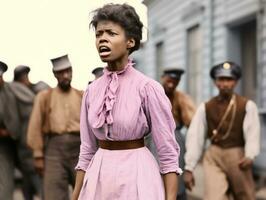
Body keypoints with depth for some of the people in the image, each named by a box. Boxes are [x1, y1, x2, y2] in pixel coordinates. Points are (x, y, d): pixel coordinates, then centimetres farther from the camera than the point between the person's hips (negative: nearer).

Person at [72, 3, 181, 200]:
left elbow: (168, 153, -12)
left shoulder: (148, 88, -12)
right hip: (98, 177, 5)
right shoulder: (91, 91, 3)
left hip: (136, 175, -5)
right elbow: (87, 150, 10)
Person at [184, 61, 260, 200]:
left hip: (238, 157, 0)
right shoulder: (205, 108, 5)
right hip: (214, 157, 0)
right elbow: (195, 137, 2)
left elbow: (252, 134, -10)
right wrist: (189, 168, -4)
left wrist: (249, 156, -29)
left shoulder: (247, 106, 0)